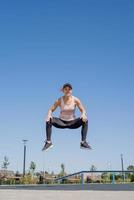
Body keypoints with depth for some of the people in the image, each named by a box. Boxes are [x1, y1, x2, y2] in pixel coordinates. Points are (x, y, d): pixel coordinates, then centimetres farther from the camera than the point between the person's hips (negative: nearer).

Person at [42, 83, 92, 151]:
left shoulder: (75, 100, -10)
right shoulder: (59, 100, -10)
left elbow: (83, 110, -7)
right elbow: (51, 110, -6)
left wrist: (83, 115, -32)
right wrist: (49, 115, -30)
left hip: (72, 122, 0)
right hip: (61, 122, 0)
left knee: (85, 120, -27)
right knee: (49, 120, -25)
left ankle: (83, 142, -25)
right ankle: (48, 142, -22)